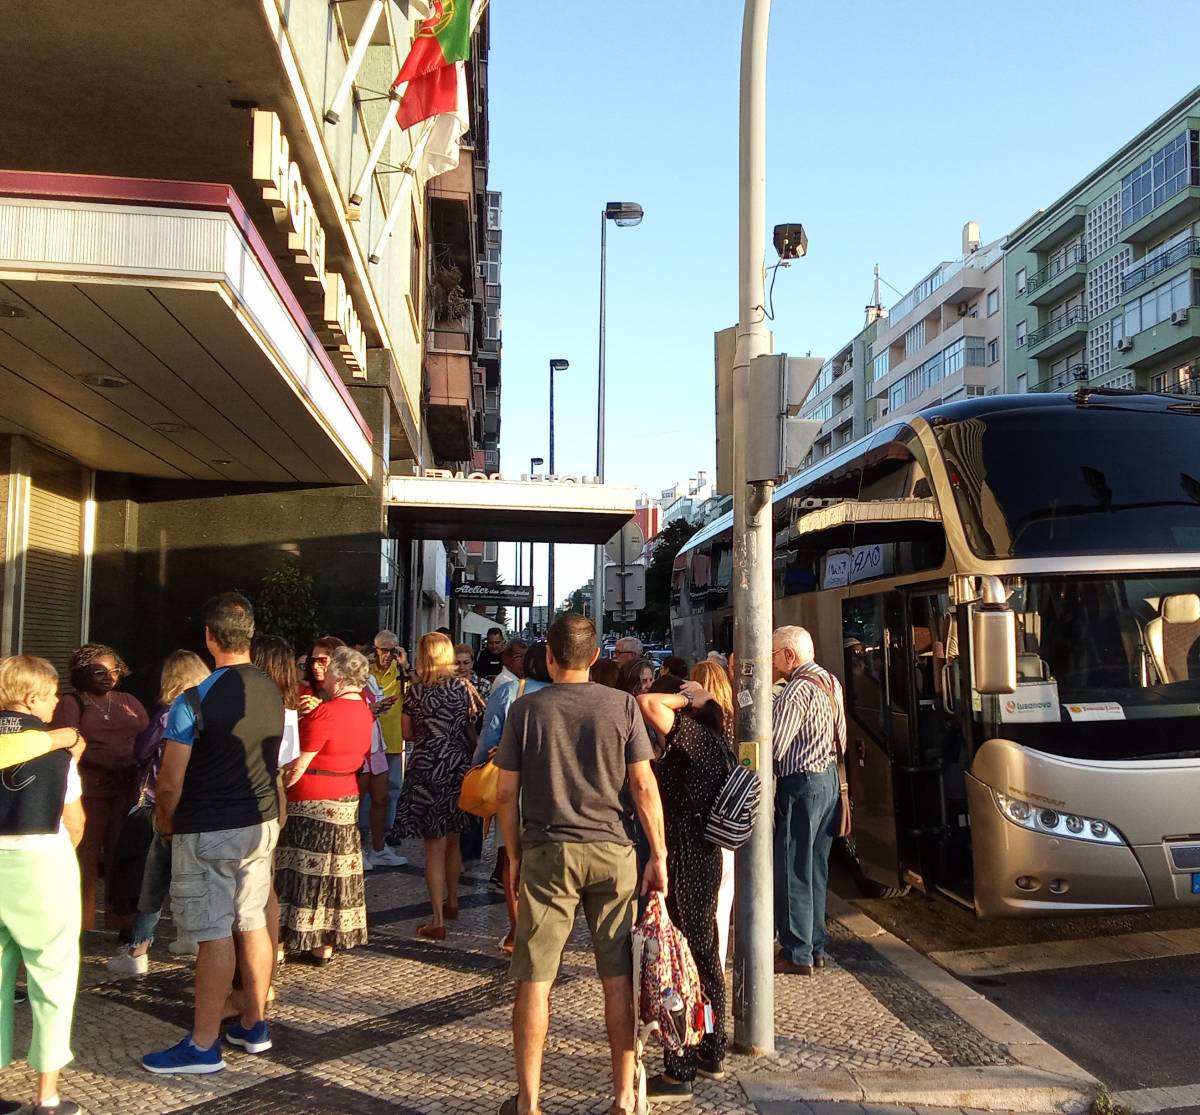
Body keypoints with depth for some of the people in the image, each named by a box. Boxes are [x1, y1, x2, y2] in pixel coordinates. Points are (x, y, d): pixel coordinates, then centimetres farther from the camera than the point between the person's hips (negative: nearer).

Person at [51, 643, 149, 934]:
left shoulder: (129, 703, 19)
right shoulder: (71, 703, 6)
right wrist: (114, 762, -18)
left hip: (127, 790, 3)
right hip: (89, 789, -3)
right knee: (86, 858, -3)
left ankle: (123, 923, 9)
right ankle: (81, 926, 3)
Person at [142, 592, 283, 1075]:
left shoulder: (194, 701, -18)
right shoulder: (273, 692, 3)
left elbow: (170, 783, -14)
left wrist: (165, 820, 5)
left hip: (208, 833, -6)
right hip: (261, 823, 6)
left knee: (214, 935, -1)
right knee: (252, 924, 14)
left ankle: (204, 1046, 9)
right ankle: (253, 1025, 26)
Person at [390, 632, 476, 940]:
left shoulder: (415, 690, -4)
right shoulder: (462, 686, 0)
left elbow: (408, 733, 4)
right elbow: (472, 729, 3)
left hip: (428, 768, -3)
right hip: (458, 767, 3)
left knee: (434, 846, 1)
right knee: (452, 840, 20)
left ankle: (438, 921, 1)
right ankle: (451, 902, 36)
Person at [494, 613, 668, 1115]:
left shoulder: (526, 709, -1)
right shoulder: (622, 705, -1)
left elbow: (506, 793, 1)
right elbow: (644, 786, -4)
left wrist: (514, 855, 12)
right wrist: (658, 855, 2)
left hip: (547, 853, -1)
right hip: (612, 851, 1)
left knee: (534, 980, 7)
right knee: (618, 979, 9)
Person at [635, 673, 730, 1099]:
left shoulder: (692, 734, -17)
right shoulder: (710, 738, 11)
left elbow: (647, 704, -30)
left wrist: (684, 698, -15)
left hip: (683, 864, -10)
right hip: (704, 860, 10)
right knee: (705, 956, 18)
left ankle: (680, 1072, 7)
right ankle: (712, 1055, 31)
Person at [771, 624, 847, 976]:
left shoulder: (797, 690, -18)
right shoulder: (830, 682, 11)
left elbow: (774, 746, -21)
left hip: (801, 784, -9)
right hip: (829, 777, 9)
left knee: (793, 871, 0)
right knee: (816, 868, 16)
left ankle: (798, 954, 6)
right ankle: (815, 946, 24)